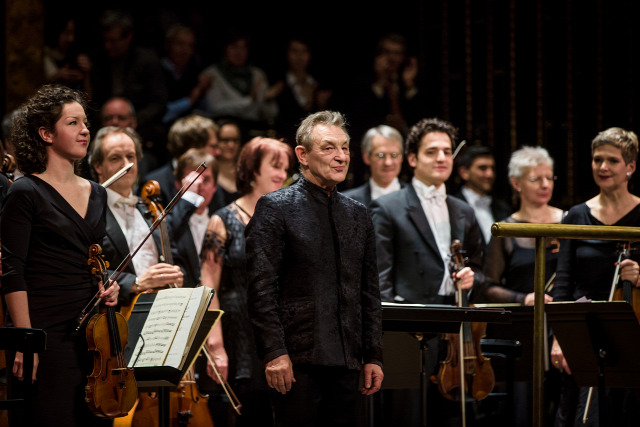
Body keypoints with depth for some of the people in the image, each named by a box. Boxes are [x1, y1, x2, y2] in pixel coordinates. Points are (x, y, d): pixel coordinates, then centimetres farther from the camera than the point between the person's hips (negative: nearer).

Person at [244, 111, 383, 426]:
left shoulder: (358, 215, 17)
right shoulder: (275, 208, -1)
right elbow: (261, 289, -8)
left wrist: (373, 356, 12)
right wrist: (274, 352, -15)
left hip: (345, 362, 5)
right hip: (297, 359, -5)